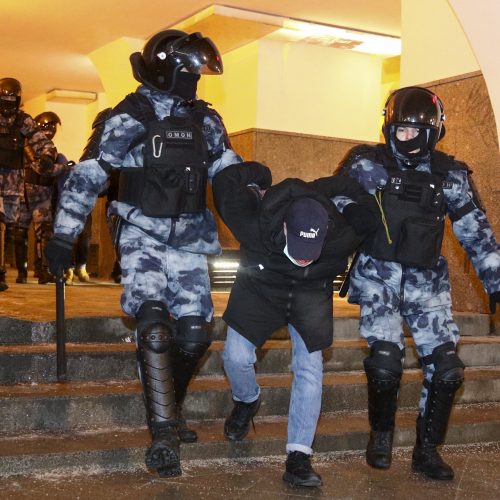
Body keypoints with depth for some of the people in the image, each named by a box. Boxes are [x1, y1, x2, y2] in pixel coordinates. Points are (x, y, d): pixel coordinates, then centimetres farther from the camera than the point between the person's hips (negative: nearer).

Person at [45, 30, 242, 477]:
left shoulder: (206, 121, 8)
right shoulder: (129, 119, -8)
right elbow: (87, 177, -10)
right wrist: (63, 236, -13)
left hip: (188, 240, 5)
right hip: (143, 236, -5)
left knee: (194, 334, 1)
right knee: (154, 325, -20)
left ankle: (167, 409, 25)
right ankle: (164, 433, -14)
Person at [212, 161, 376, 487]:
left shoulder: (341, 237, -35)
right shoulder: (256, 224, -37)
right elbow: (227, 179, -20)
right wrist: (258, 189, -6)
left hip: (311, 293, 0)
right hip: (260, 286, 0)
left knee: (310, 369, -11)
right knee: (236, 356, -10)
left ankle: (298, 457, -5)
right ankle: (247, 402, 27)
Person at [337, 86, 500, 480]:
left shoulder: (449, 175, 3)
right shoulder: (367, 165, -3)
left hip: (427, 281, 3)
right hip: (379, 275, -2)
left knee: (447, 368, -5)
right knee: (386, 361, -18)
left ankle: (428, 450, 15)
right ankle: (381, 434, 11)